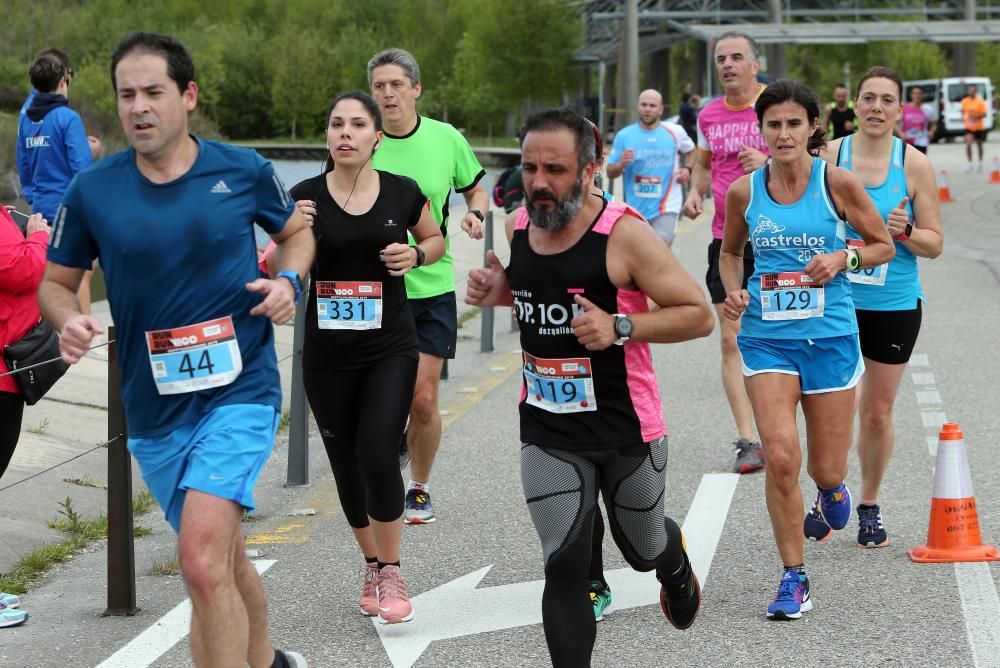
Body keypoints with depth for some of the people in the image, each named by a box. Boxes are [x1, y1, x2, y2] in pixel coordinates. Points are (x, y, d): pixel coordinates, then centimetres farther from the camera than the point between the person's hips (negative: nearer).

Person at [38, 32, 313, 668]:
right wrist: (69, 320, -14)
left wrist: (289, 280, -7)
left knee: (203, 557, -23)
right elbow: (55, 282, 9)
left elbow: (297, 232, 14)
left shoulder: (243, 169, -5)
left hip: (241, 391, -3)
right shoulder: (92, 191, -3)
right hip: (154, 407, 3)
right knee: (224, 558, 20)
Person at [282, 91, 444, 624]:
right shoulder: (305, 197, -4)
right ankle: (371, 565, 31)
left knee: (377, 455, -15)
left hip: (390, 350, -1)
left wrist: (416, 254, -6)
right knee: (346, 465, 9)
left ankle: (390, 574, 3)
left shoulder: (402, 193, -3)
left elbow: (435, 239, 16)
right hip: (327, 354, 1)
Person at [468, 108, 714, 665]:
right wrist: (498, 292, 0)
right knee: (564, 567, -7)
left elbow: (699, 315, -16)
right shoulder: (520, 227, -1)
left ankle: (677, 569, 57)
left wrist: (620, 327, -29)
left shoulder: (625, 234, -19)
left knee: (644, 549, 20)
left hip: (628, 430, -3)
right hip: (549, 434, 3)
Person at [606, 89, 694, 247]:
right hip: (636, 209, 2)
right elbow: (610, 173, 2)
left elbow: (692, 151, 18)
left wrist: (688, 169, -2)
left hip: (666, 209, -2)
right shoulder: (624, 136, -2)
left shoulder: (675, 132, -2)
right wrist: (621, 164, -20)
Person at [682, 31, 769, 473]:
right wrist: (695, 192, 5)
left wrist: (769, 164, -23)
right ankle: (747, 442, 1)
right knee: (731, 341, -2)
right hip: (726, 239, 4)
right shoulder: (709, 115, 9)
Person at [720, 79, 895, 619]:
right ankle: (793, 579, 0)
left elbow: (884, 246, 5)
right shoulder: (744, 191, 0)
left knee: (825, 470, 5)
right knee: (780, 457, -14)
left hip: (830, 337, -1)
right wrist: (733, 289, -2)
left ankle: (833, 487, 46)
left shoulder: (837, 183, -6)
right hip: (767, 337, 1)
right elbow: (729, 251, 18)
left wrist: (843, 258, -14)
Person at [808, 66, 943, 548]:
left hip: (895, 305, 1)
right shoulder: (829, 156, -2)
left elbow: (934, 244, 1)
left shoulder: (914, 164, -3)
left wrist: (904, 231, -19)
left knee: (877, 413, 10)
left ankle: (869, 504, 29)